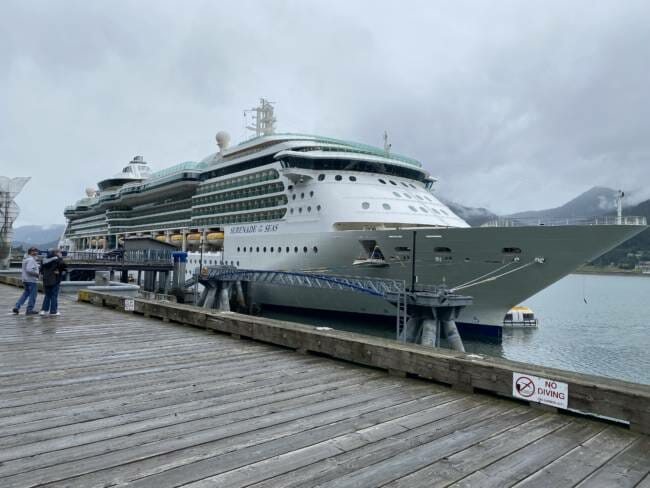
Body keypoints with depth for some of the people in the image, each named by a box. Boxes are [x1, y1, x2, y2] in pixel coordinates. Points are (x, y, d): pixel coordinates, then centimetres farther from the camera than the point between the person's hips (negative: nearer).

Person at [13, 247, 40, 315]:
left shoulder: (25, 259, 14)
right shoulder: (31, 259, -17)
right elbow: (29, 270, -27)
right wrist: (37, 274, -16)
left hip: (25, 280, 10)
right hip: (31, 280, -10)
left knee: (25, 293, 20)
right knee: (32, 295, 1)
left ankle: (17, 307, 13)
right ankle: (29, 310, 6)